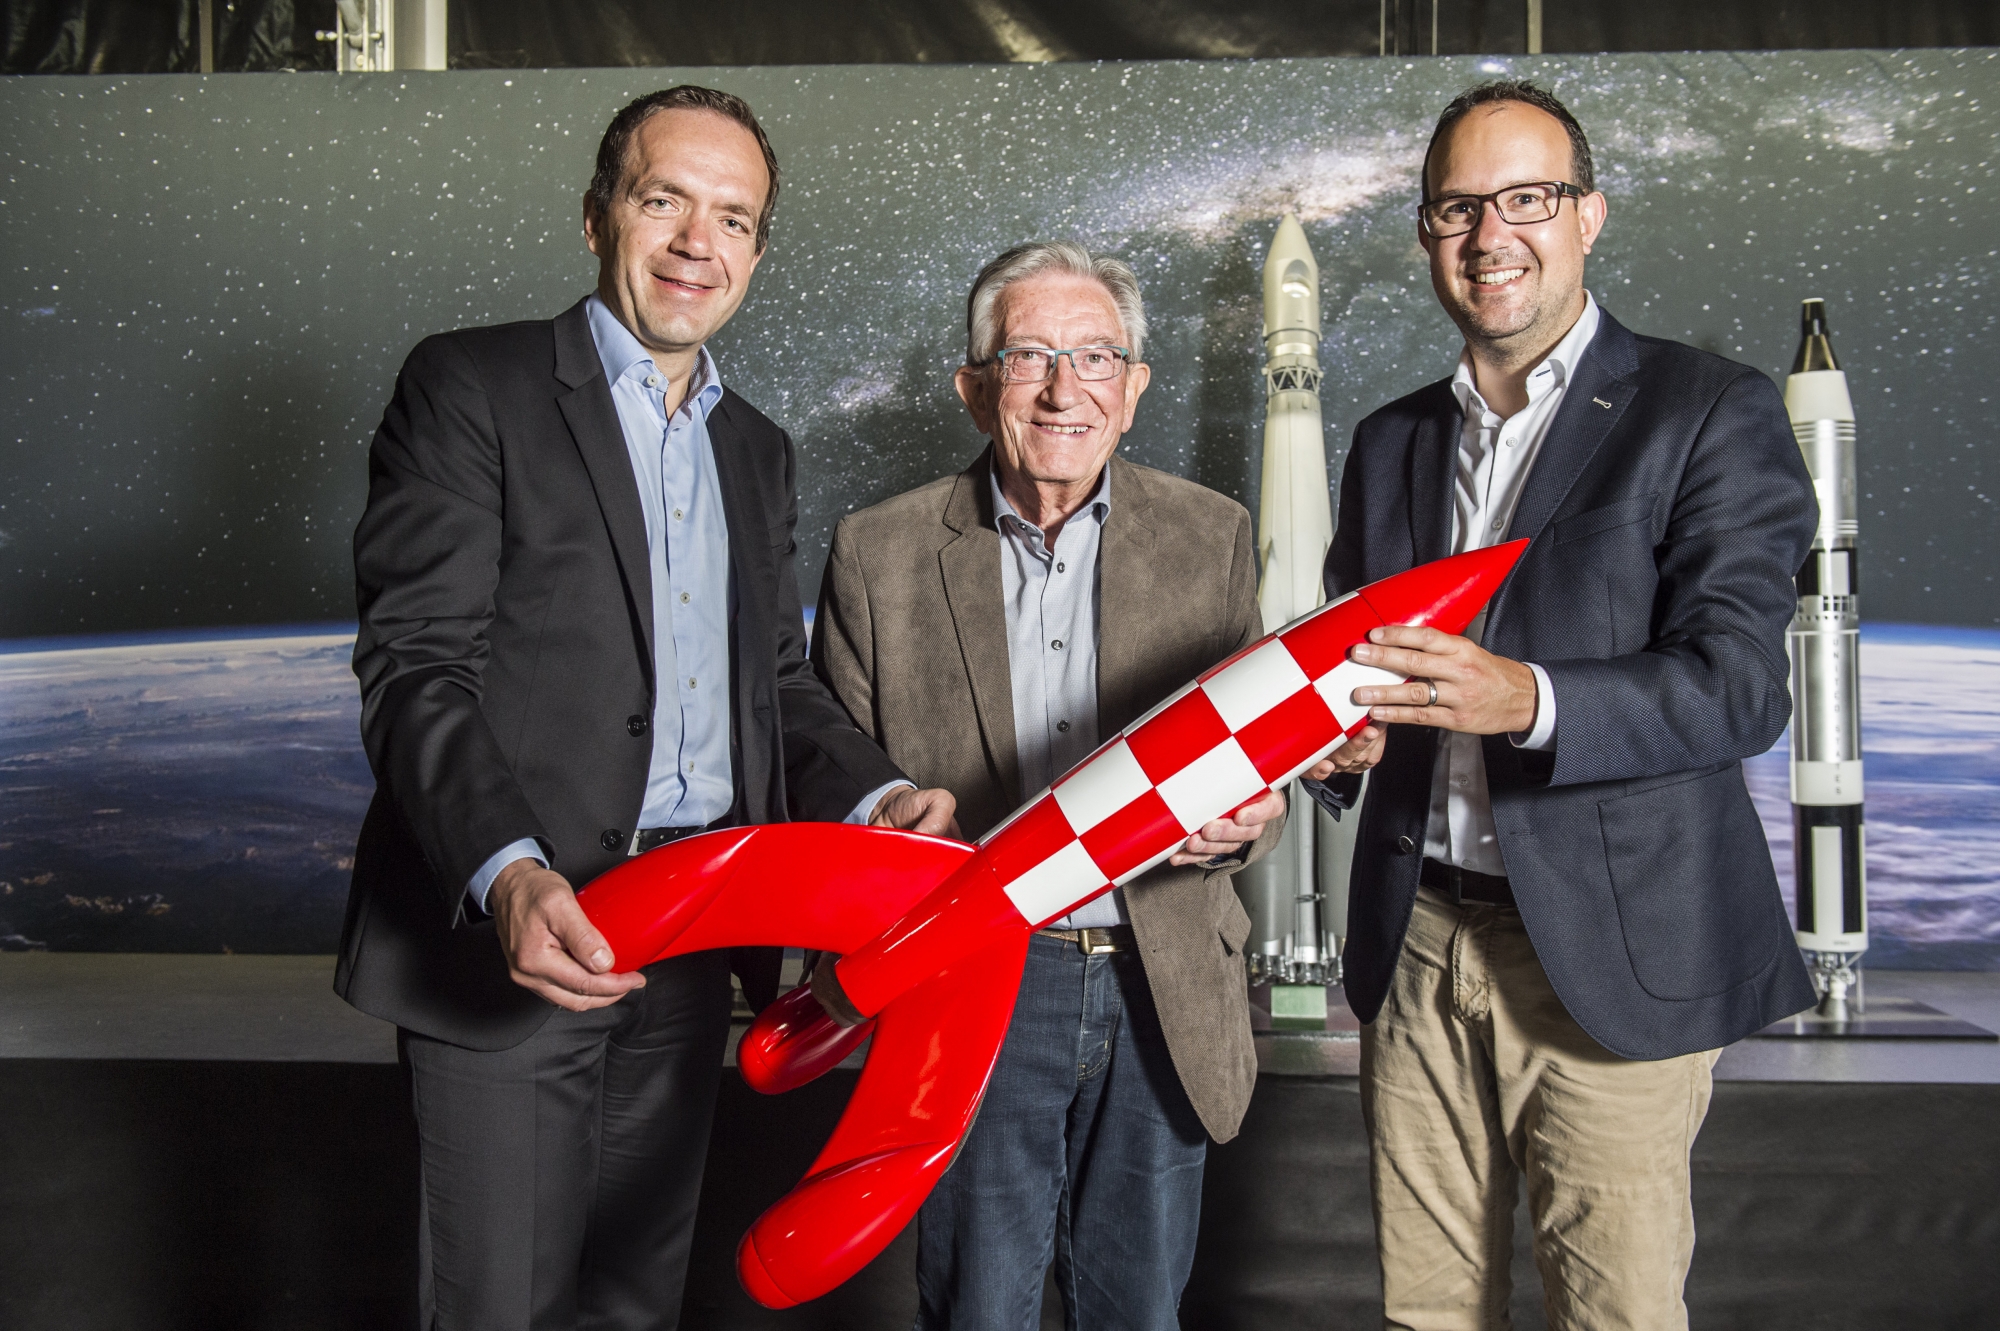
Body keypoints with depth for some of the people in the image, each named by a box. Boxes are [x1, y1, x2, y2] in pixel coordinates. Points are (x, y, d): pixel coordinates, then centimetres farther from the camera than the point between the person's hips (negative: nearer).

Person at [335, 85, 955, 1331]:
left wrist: (877, 796, -5)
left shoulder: (757, 448, 16)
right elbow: (416, 666, -13)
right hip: (509, 932, -5)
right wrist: (505, 873, -28)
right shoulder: (471, 387, -4)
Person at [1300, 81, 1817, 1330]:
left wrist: (1526, 700, -30)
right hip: (1416, 944, 5)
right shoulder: (1391, 441, 14)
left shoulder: (1710, 411, -4)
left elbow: (1741, 681, -14)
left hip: (1609, 952, -4)